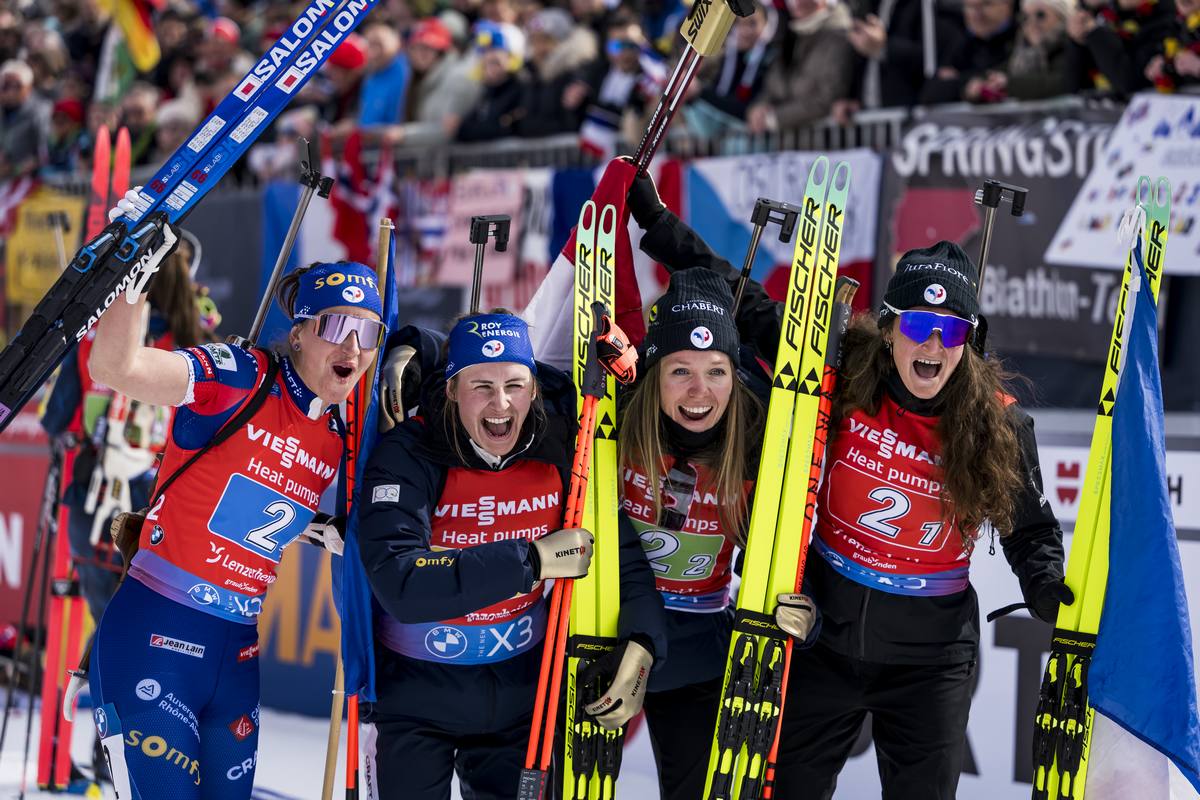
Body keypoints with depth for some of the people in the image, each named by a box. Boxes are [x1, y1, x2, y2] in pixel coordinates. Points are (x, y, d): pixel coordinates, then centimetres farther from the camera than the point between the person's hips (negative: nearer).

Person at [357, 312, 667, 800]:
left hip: (522, 688, 3)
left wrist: (641, 645, -22)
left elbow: (624, 552, -5)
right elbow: (400, 586, -33)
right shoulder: (406, 457, -22)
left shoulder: (560, 451, -11)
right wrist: (532, 561, -33)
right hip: (417, 691, -3)